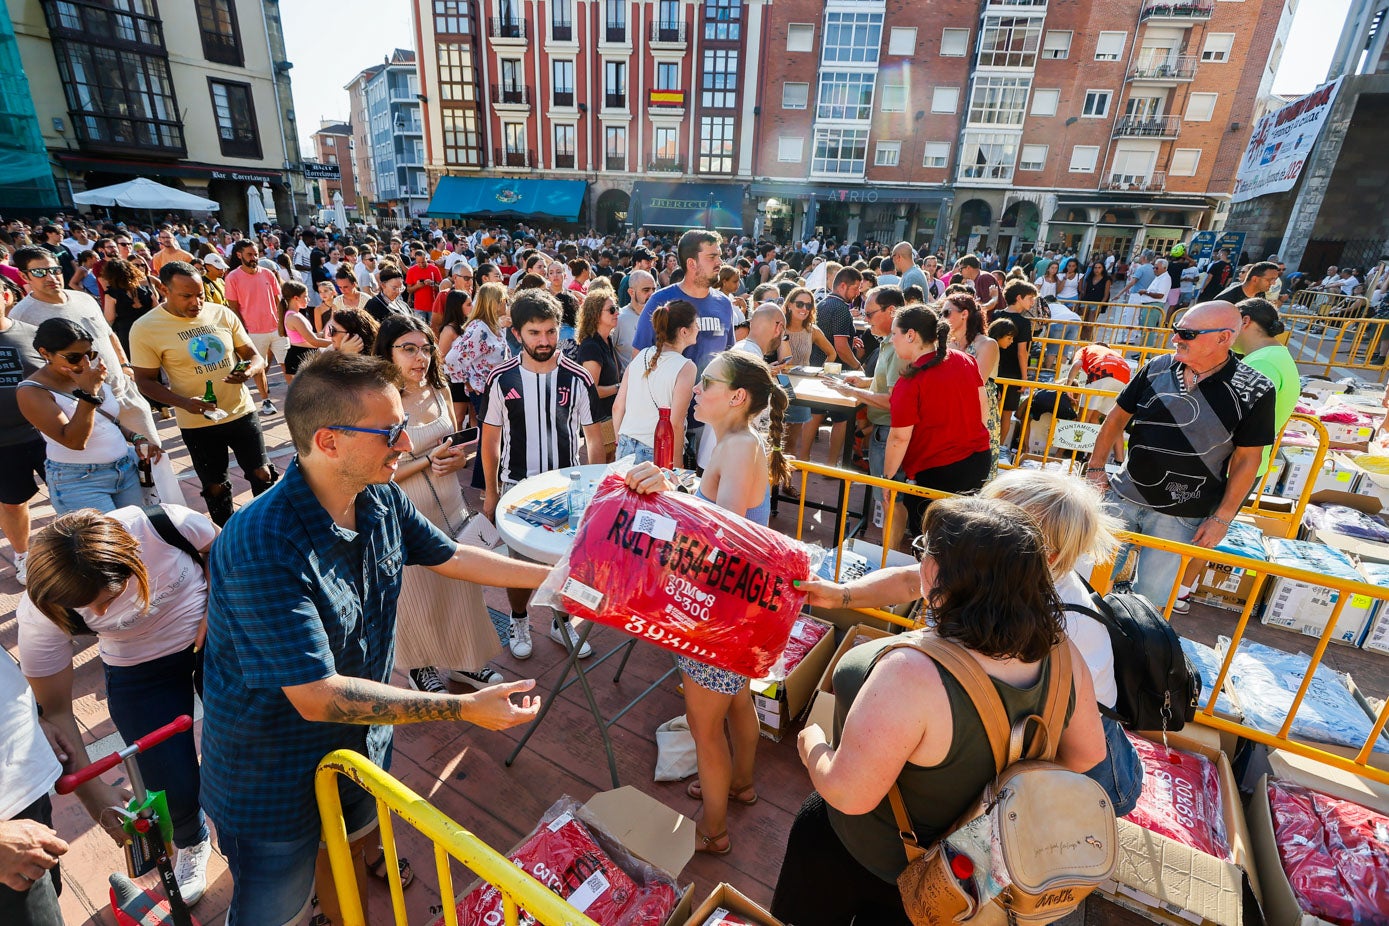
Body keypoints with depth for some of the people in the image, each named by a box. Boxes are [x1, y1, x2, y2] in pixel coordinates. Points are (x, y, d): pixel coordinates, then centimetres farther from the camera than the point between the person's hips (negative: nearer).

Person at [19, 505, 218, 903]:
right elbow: (54, 710, -15)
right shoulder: (42, 615, -26)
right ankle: (191, 844, 37)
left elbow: (218, 549, -8)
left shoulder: (163, 525, -33)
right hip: (141, 673, 1)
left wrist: (213, 615, -16)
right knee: (174, 788, 0)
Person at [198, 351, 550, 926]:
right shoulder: (263, 548, -36)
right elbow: (318, 697, -34)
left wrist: (558, 576, 2)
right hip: (273, 776, -6)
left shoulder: (381, 499, -13)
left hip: (360, 743, 6)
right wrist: (466, 708, -33)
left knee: (350, 850, 30)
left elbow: (449, 556, 2)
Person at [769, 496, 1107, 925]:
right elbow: (1087, 752, -3)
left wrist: (812, 745, -13)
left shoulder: (912, 673, -43)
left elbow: (848, 794, -33)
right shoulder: (1058, 652, -22)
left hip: (875, 855, -5)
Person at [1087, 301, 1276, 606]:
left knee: (1150, 596, 7)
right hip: (1123, 497, 3)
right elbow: (1118, 417, 8)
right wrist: (1095, 468, 6)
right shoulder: (1157, 368, -3)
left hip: (1181, 516, -3)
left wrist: (1222, 518, -6)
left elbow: (1247, 458, -5)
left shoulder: (1253, 391, -11)